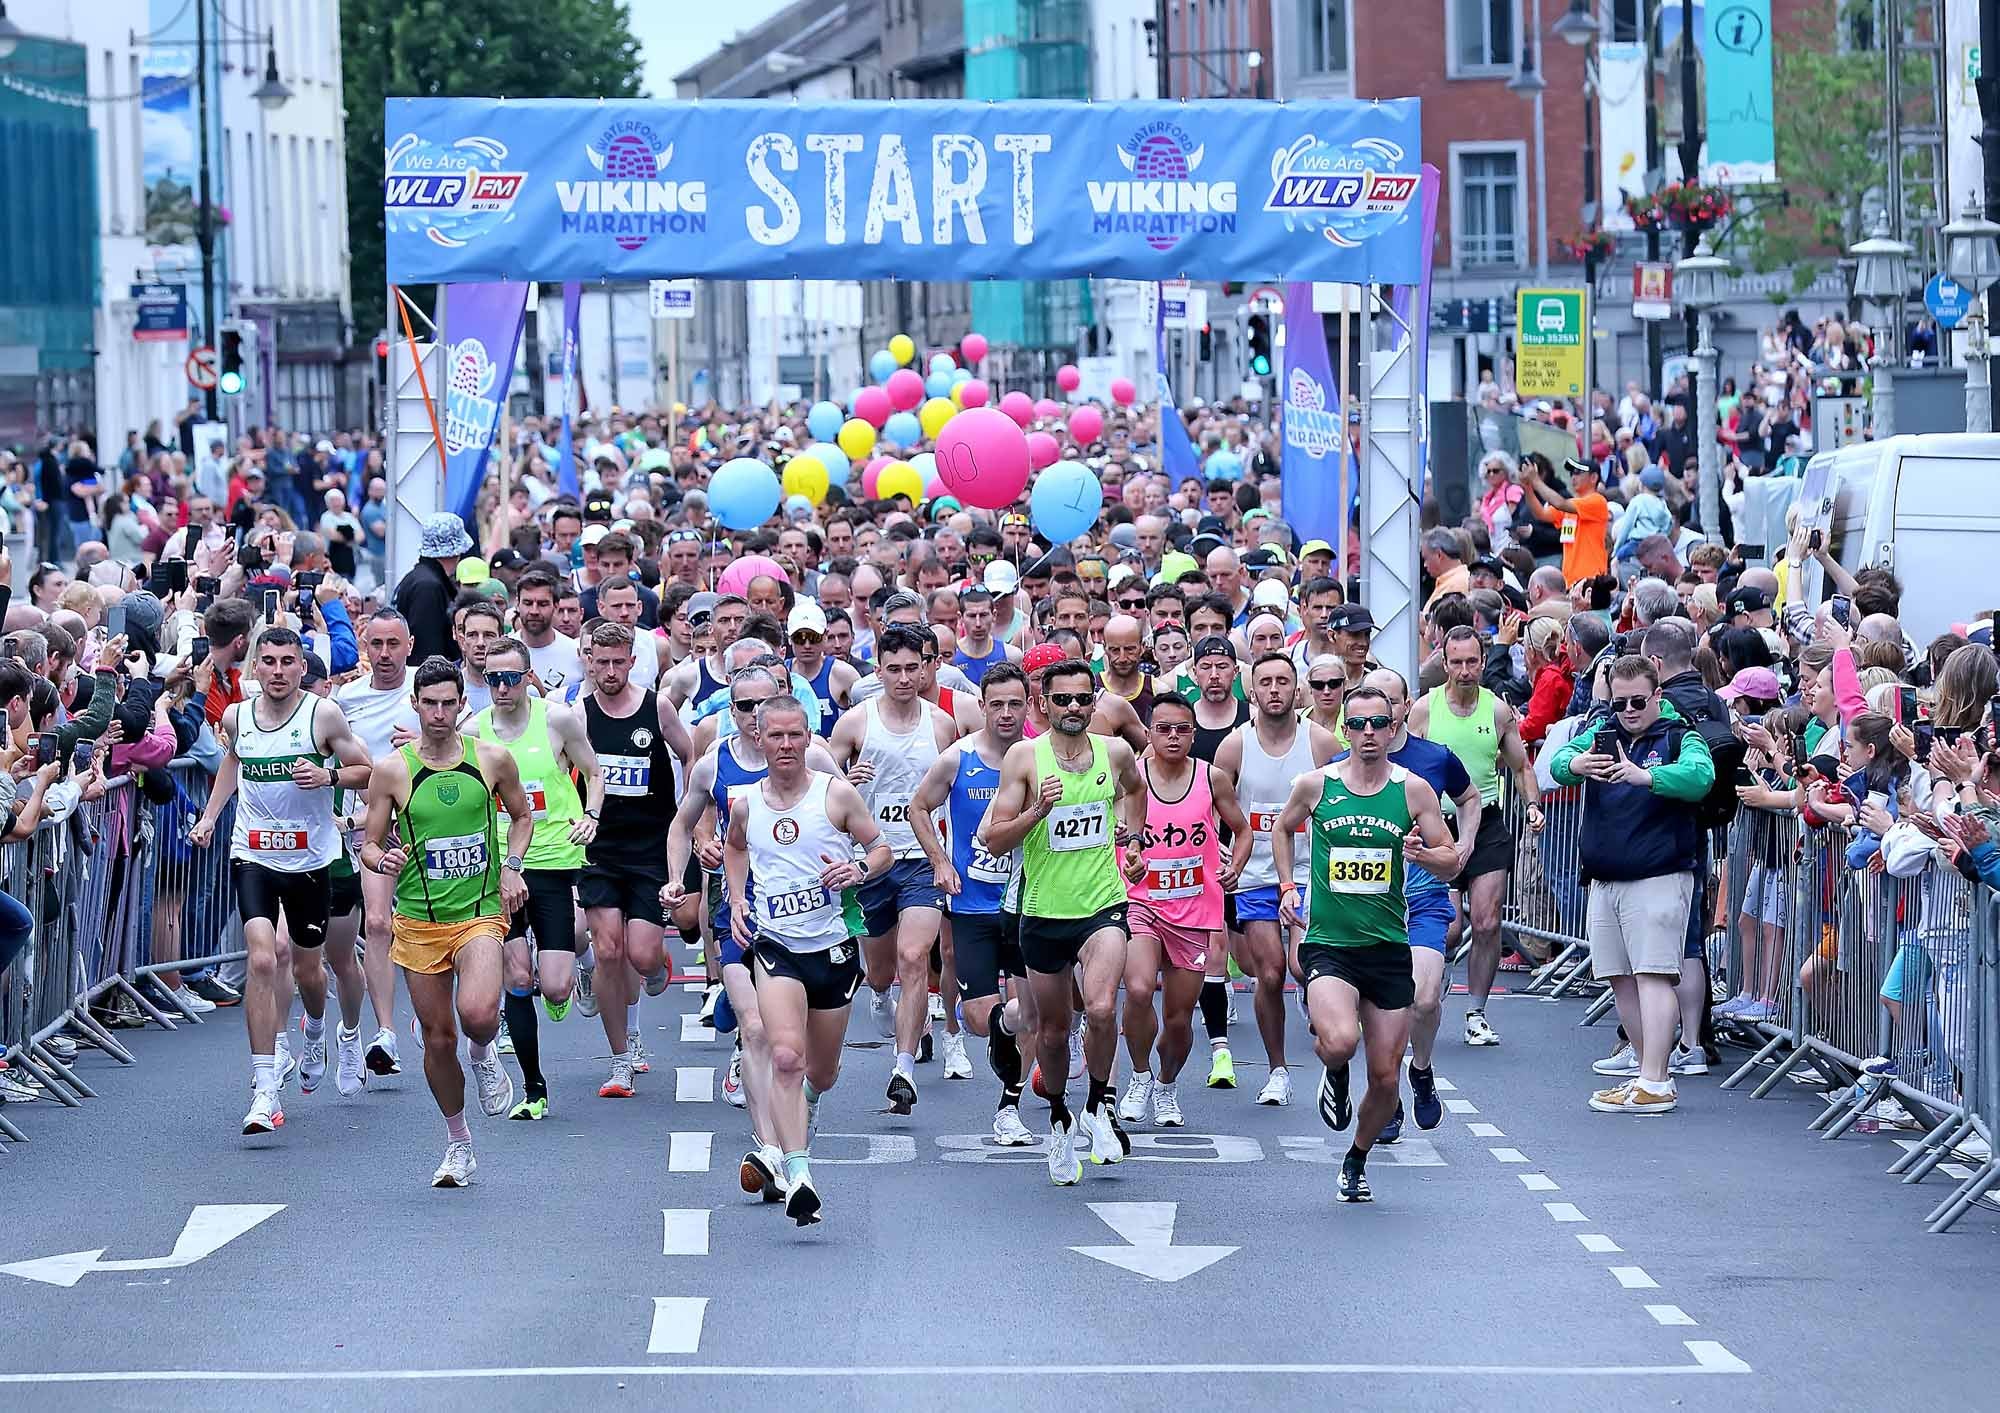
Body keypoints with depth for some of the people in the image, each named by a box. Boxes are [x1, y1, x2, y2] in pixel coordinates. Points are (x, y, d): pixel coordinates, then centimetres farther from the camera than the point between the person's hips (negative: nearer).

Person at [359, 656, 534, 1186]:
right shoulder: (393, 770, -2)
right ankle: (458, 1146, 25)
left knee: (477, 1014, -26)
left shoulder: (492, 759, 0)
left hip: (480, 913, -1)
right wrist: (383, 858, -19)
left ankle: (484, 1054, 12)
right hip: (419, 919, 1)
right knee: (438, 1038, 5)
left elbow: (522, 814, 18)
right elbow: (369, 846, 4)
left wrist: (511, 866, 2)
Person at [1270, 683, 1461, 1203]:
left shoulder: (1414, 790, 0)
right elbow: (1282, 829, 20)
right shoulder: (1316, 785, 0)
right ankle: (1334, 1073, 8)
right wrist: (1287, 887, 9)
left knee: (1385, 1077, 4)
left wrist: (1425, 853, -17)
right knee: (1340, 1042, -30)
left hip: (1388, 947, 2)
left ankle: (1357, 1160, 30)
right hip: (1328, 943, -2)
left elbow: (1451, 861, 5)